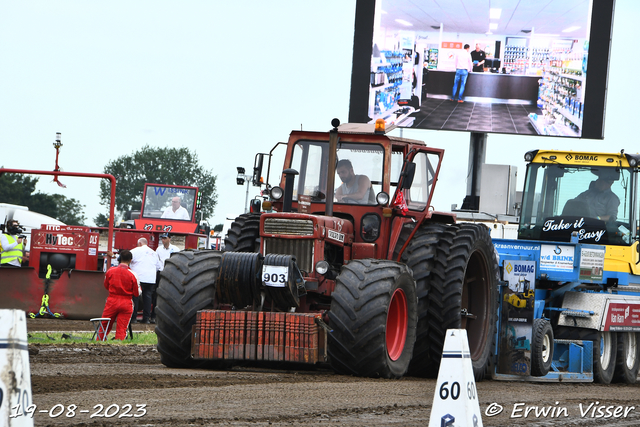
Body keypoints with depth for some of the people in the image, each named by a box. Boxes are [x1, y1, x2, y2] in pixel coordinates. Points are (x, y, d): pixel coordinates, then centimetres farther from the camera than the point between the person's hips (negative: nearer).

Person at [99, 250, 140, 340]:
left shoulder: (110, 271, -4)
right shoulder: (132, 275, -11)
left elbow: (106, 286, 11)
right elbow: (137, 293, -4)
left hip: (112, 301, 2)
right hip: (126, 304, -2)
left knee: (104, 326, 13)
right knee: (122, 328, 2)